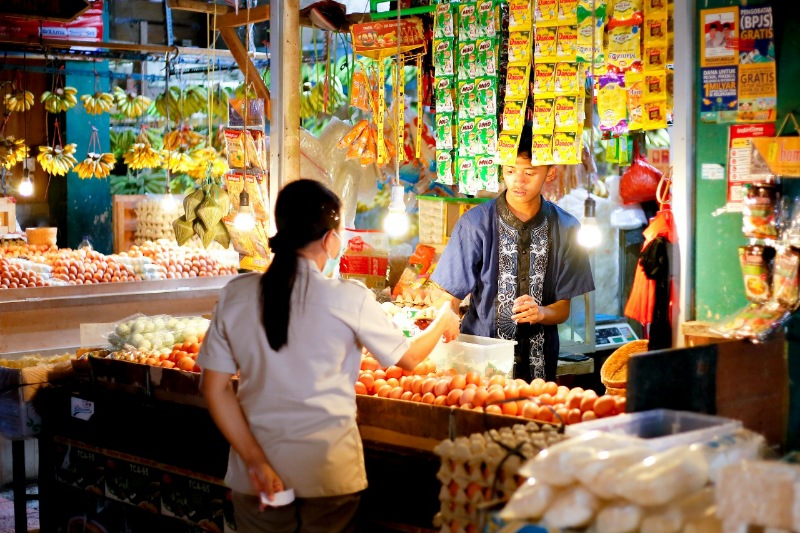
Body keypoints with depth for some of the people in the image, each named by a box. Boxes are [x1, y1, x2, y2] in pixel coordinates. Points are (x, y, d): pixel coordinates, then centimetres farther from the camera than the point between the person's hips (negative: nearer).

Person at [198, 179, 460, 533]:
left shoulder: (235, 296, -4)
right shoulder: (349, 299, -12)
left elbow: (215, 388, -3)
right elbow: (408, 358, 2)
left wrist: (255, 460, -3)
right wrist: (443, 322, 21)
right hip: (329, 474, -2)